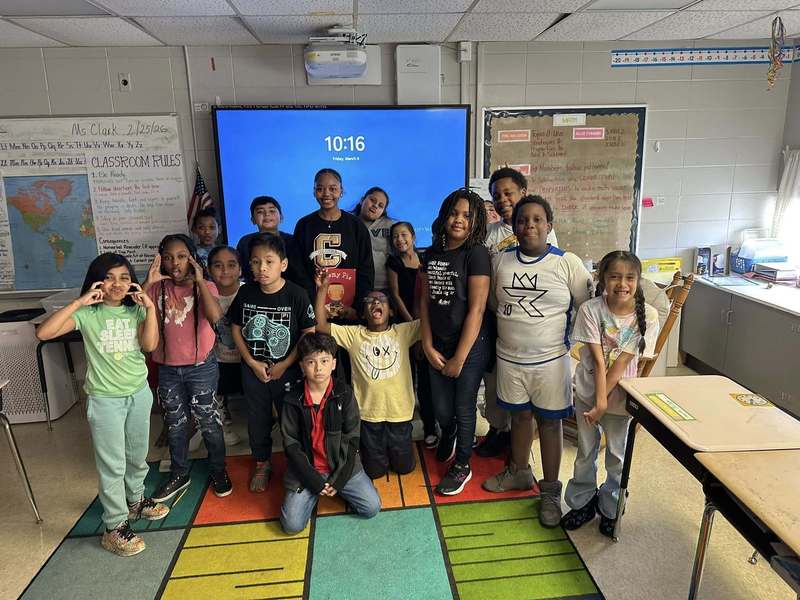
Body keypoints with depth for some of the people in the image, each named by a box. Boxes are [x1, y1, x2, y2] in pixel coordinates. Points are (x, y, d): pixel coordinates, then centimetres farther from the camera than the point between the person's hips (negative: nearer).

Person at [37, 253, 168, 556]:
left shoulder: (136, 310, -2)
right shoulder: (87, 314, -11)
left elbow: (150, 344, -17)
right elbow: (43, 333, -25)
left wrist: (150, 307, -23)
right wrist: (78, 303, -27)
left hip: (139, 392, 4)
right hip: (105, 399, -4)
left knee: (138, 455, 21)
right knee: (112, 465, 3)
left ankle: (136, 500, 44)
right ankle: (115, 527, 17)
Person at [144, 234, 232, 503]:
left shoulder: (205, 287, -9)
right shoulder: (158, 288, 0)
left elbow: (215, 317, -29)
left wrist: (199, 280, -25)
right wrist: (148, 282, -17)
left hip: (201, 367, -3)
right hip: (168, 369, 4)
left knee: (209, 422, 10)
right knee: (175, 424, 18)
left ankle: (219, 471, 29)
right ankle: (179, 474, 36)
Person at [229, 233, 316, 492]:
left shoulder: (296, 294, -17)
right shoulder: (245, 293, -7)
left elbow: (309, 334, -13)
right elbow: (236, 328, 3)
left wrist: (284, 365, -13)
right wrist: (252, 362, -6)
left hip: (287, 371, -3)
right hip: (253, 370, 3)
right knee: (257, 420, 17)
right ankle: (261, 464, 39)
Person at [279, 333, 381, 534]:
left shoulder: (344, 393, -8)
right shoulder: (293, 400, -9)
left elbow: (351, 438, -5)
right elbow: (291, 444, -6)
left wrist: (339, 478, -10)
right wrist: (314, 480, -12)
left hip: (342, 465, 1)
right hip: (306, 469, 0)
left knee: (372, 507, -11)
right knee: (291, 525, -11)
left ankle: (340, 489, 16)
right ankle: (313, 493, 18)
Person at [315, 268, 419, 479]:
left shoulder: (403, 332, -1)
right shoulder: (354, 334, 0)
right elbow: (320, 325, -8)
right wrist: (322, 289, -15)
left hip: (399, 413, 0)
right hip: (368, 414, 0)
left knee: (404, 466, 15)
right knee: (374, 470, 12)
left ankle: (395, 448, 46)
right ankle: (372, 448, 43)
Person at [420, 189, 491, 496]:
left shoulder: (476, 254, -12)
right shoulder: (432, 253, 5)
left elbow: (476, 309, -15)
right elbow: (425, 301, 6)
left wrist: (459, 357, -14)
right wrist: (429, 347, -1)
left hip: (470, 347, -4)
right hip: (437, 347, 5)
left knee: (463, 409, 9)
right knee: (441, 409, 16)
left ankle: (462, 465, 32)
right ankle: (447, 436, 50)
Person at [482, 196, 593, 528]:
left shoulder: (568, 263, -9)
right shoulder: (500, 261, 0)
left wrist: (569, 338, -4)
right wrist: (510, 333, 10)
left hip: (550, 360, -2)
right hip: (509, 357, 3)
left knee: (549, 422, 8)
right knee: (519, 415, 18)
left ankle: (550, 491, 24)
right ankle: (519, 472, 39)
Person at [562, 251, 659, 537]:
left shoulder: (647, 315, -14)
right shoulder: (591, 310, -15)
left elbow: (623, 361, -18)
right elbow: (597, 359, -17)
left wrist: (604, 401, -20)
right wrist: (599, 400, -21)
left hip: (622, 396, 0)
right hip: (589, 392, 0)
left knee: (617, 456, 15)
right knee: (586, 453, 16)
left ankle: (610, 508, 37)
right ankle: (582, 502, 37)